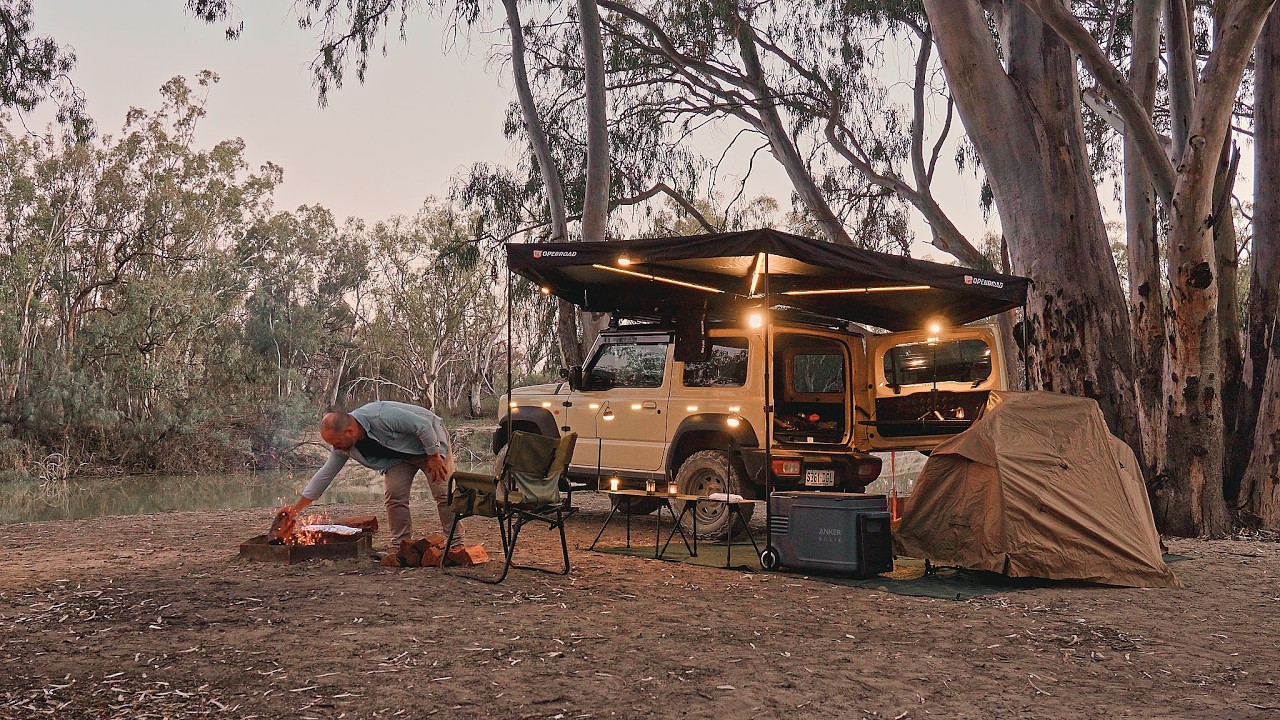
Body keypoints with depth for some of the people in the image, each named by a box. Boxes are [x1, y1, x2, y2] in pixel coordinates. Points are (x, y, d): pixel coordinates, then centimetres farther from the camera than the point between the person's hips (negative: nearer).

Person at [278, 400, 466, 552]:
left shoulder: (381, 417, -39)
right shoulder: (343, 446, -14)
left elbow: (423, 425, -31)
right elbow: (324, 475, -5)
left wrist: (434, 457, -24)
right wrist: (297, 507, -6)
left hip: (430, 442, -6)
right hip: (399, 455, 6)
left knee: (444, 493, -12)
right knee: (394, 496, -11)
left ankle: (455, 546, -7)